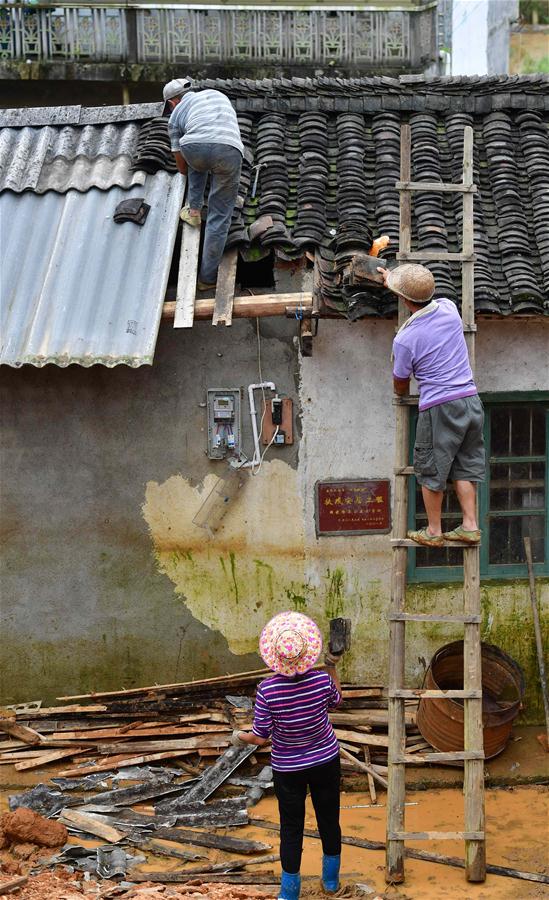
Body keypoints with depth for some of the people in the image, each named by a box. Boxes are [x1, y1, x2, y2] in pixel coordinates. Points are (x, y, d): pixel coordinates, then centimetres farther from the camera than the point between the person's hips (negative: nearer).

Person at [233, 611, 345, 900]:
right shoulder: (322, 680, -20)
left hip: (288, 769, -2)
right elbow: (335, 700, 4)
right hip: (326, 761, 2)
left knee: (291, 828, 12)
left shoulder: (267, 690, -26)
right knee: (329, 819, 20)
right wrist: (332, 667, 10)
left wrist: (241, 736, 3)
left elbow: (260, 737, -17)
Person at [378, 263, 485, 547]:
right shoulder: (449, 308, -1)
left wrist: (401, 391, 27)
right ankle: (470, 526, 16)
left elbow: (400, 387, 2)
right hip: (470, 399, 5)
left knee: (432, 471, 10)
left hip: (438, 408, -5)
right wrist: (393, 282, 38)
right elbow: (425, 300, 27)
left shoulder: (404, 339, -13)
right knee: (464, 465, 15)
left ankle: (433, 531, 19)